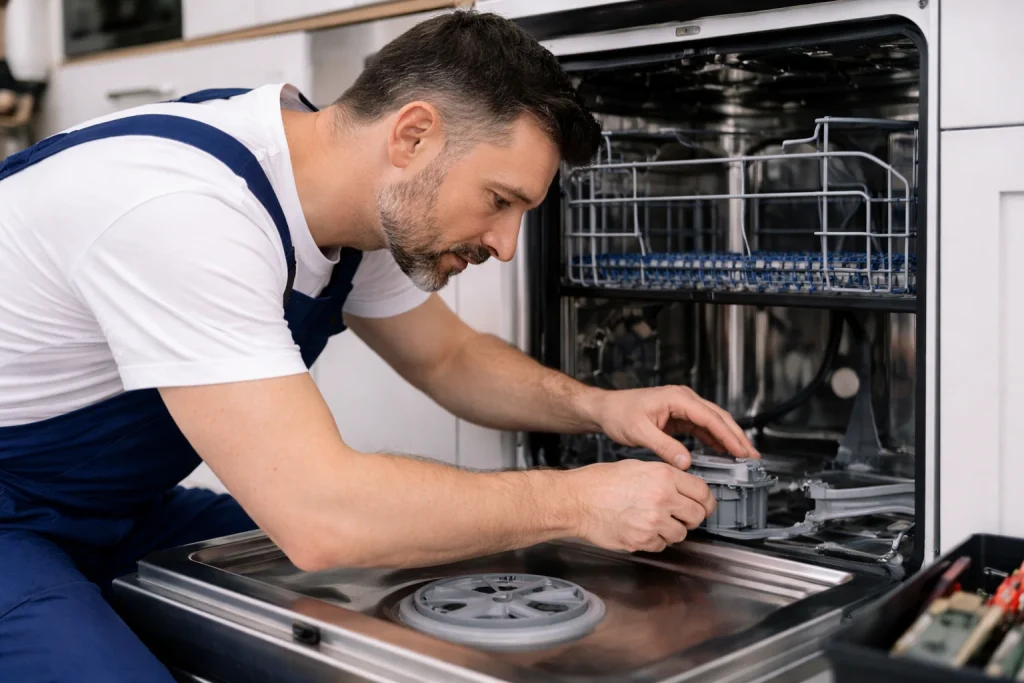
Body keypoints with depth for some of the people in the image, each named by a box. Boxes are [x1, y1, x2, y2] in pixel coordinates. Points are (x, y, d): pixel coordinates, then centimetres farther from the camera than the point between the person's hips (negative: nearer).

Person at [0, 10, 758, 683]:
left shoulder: (371, 204, -6)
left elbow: (448, 357, 10)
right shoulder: (184, 208, -33)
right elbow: (320, 515, -38)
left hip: (119, 507, 8)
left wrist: (597, 406, -7)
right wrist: (578, 501, -28)